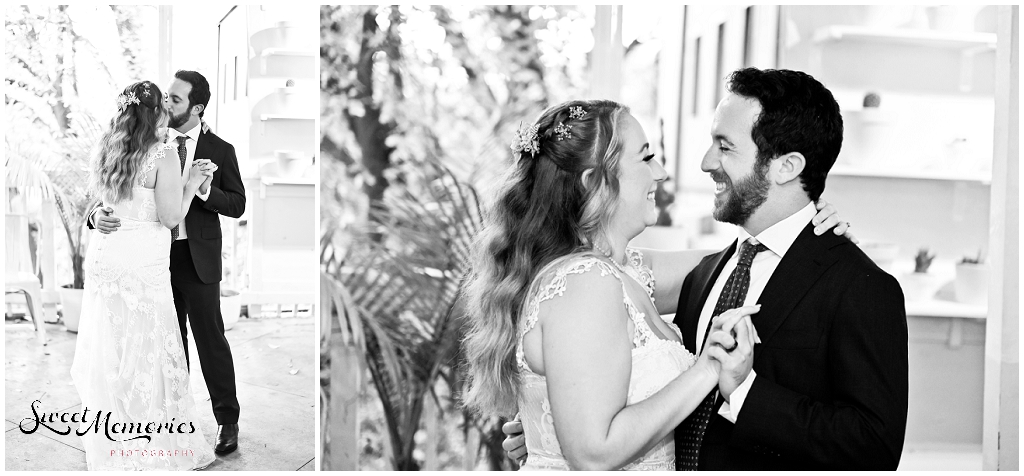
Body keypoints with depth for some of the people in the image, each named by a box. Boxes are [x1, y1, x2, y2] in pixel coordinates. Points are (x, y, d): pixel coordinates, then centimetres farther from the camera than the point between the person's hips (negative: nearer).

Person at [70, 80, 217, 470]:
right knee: (146, 352, 3)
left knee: (108, 349, 14)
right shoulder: (163, 156, -12)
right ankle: (151, 449, 10)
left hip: (102, 259, 6)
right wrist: (192, 181, 1)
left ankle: (107, 444, 26)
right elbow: (170, 217, -12)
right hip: (141, 266, -6)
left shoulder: (107, 151, 7)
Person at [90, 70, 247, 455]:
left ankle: (227, 420, 11)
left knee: (210, 337, 0)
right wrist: (100, 213, -20)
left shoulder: (219, 150, -3)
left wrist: (206, 191, -21)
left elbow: (237, 205, -2)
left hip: (197, 257, -3)